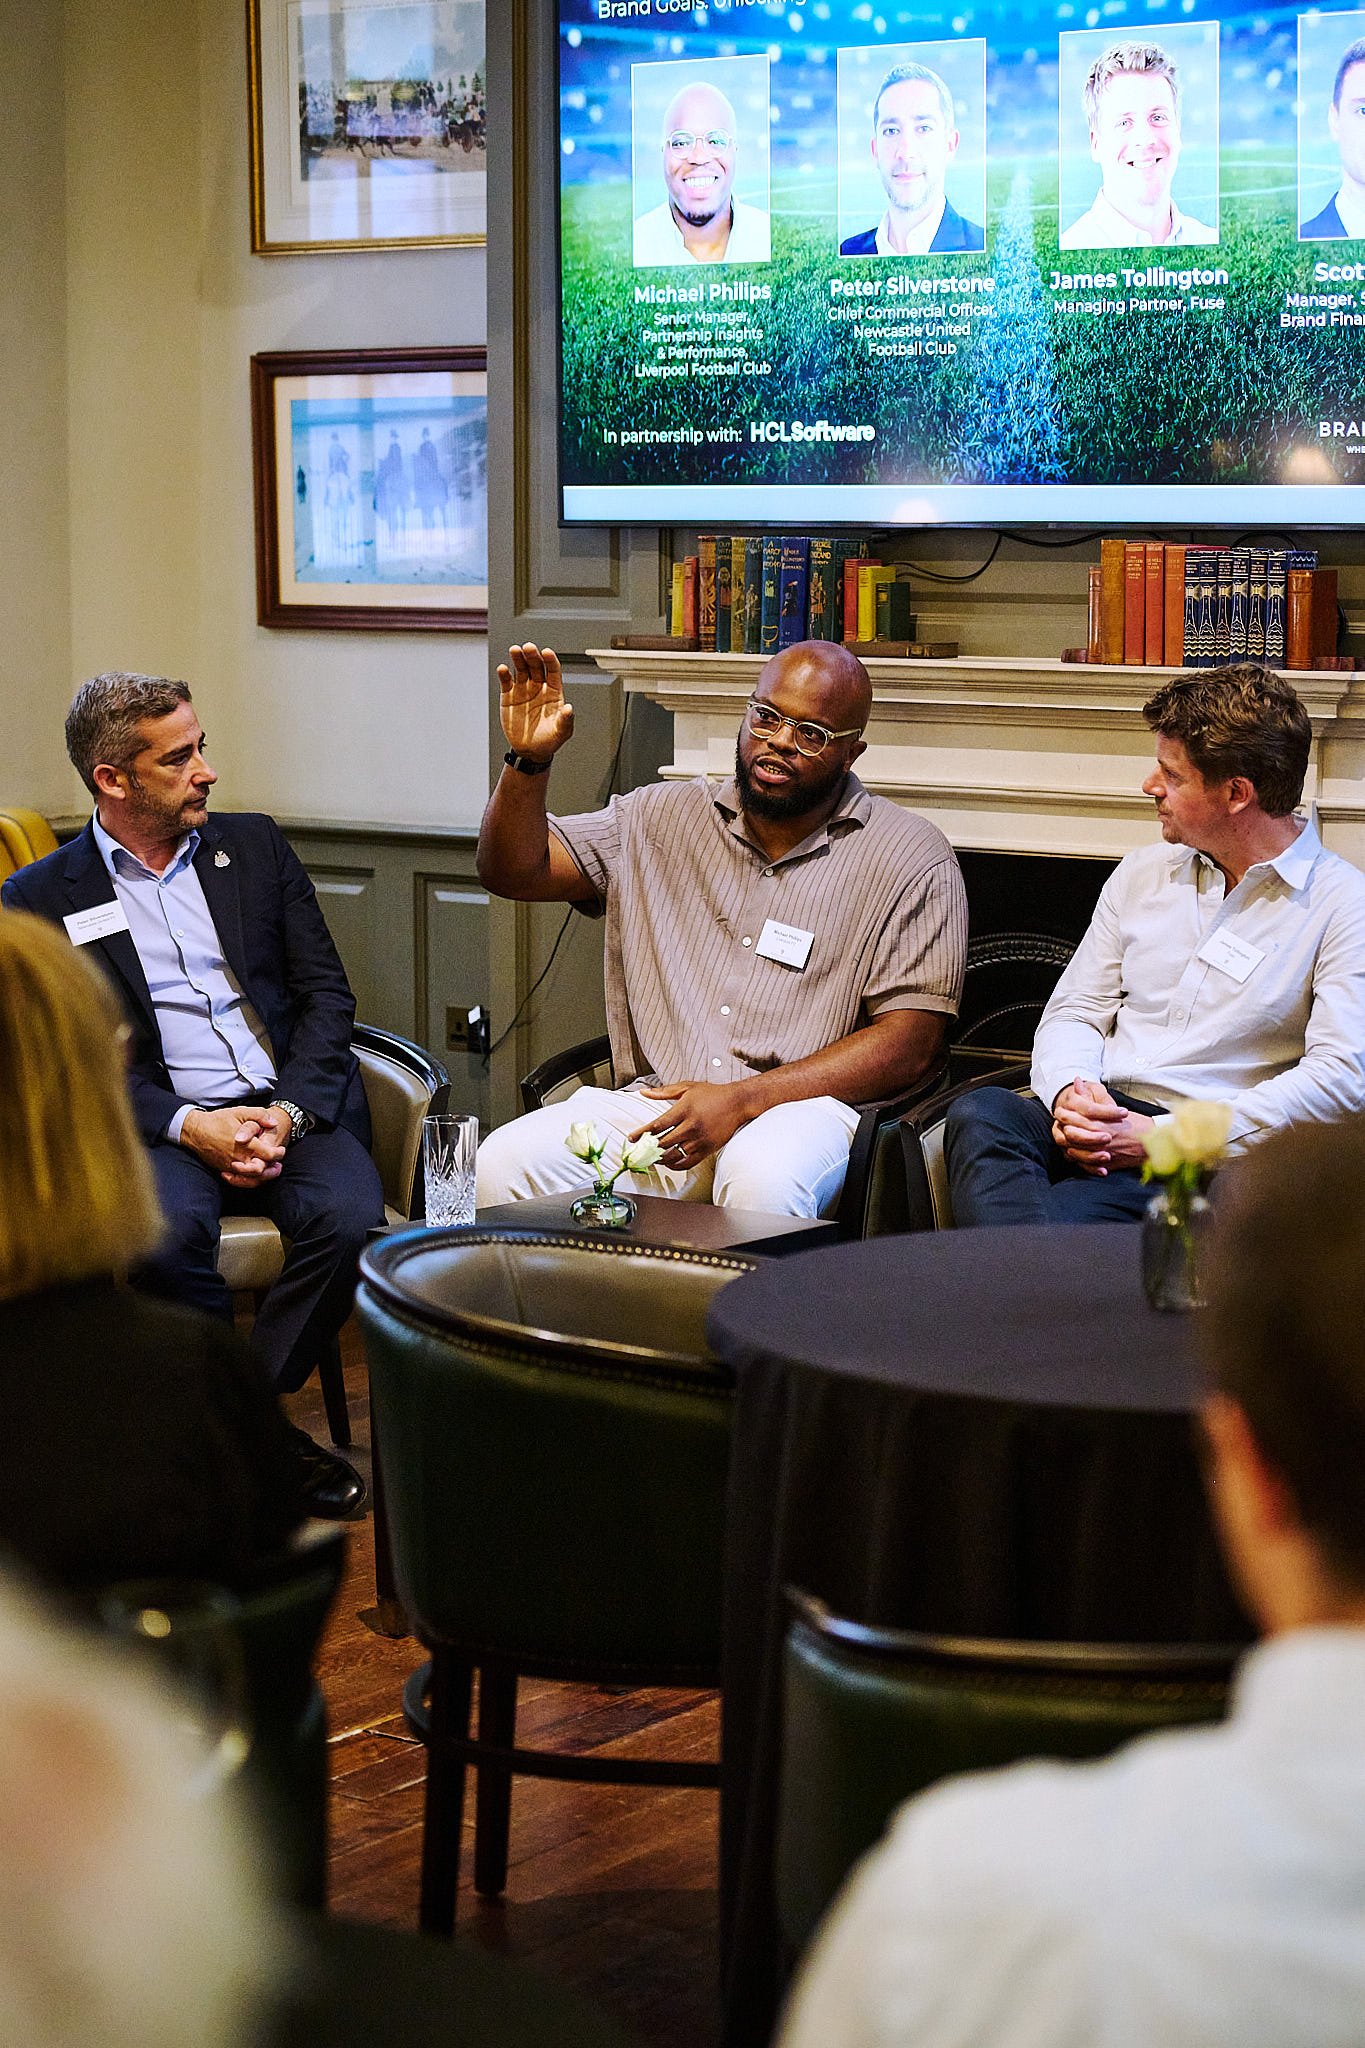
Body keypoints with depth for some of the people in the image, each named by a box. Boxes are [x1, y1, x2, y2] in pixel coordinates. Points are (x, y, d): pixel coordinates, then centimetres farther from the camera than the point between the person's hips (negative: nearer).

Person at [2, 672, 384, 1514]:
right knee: (166, 1236, -35)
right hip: (164, 1124, -2)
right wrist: (190, 1127, -16)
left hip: (293, 1106, 2)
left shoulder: (255, 846, 15)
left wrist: (288, 1112, -8)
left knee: (349, 1217, -30)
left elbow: (326, 993, 10)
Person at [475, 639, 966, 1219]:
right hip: (653, 1101, 4)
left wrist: (742, 1100, -14)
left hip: (801, 1105, -4)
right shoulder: (663, 819, 16)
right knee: (506, 1162, -23)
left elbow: (908, 1042, -5)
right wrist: (528, 759, -7)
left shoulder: (912, 859, 2)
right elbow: (516, 871, 13)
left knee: (761, 1180, -39)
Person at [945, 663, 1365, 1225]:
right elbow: (1074, 1010, 19)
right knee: (979, 1112, -31)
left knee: (1061, 1216, -39)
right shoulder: (1143, 874, 21)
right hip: (1105, 1119, 6)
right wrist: (1069, 1094, -7)